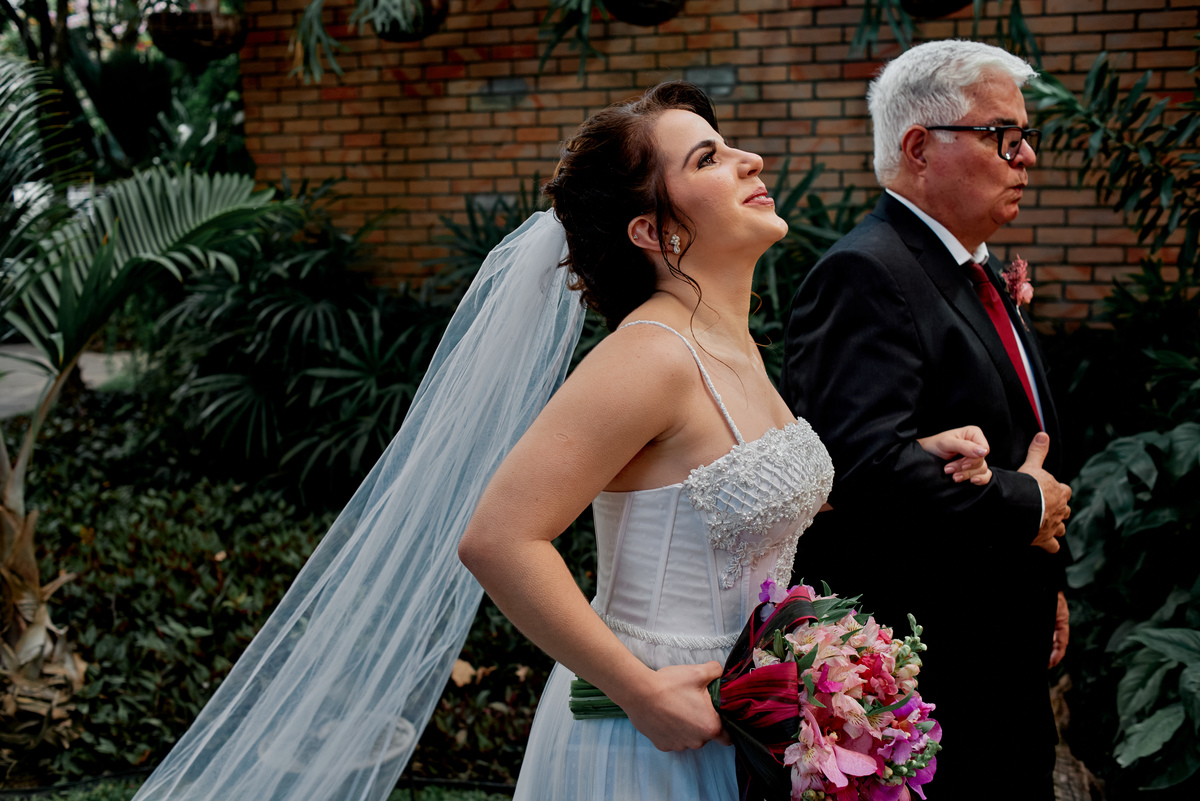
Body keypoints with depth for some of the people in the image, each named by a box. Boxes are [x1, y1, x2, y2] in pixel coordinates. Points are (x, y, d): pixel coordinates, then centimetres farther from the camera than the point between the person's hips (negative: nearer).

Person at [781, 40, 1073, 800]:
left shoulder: (980, 274, 15)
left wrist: (1046, 583, 17)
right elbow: (870, 463, -32)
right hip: (917, 670, -10)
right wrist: (1024, 504, -17)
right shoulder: (866, 274, -19)